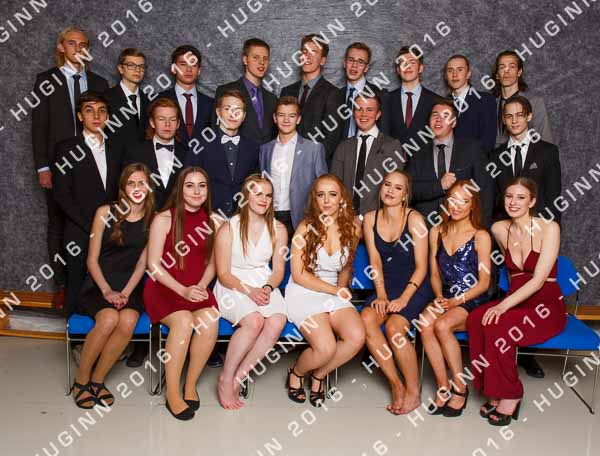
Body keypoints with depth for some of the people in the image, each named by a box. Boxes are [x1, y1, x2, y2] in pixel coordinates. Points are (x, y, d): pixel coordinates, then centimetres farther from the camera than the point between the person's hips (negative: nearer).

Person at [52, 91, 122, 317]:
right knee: (78, 297, 1)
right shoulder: (66, 148, 2)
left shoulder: (115, 150, 15)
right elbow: (61, 195, -5)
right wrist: (92, 226, -10)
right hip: (80, 237, -3)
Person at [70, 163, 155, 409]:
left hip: (130, 286, 1)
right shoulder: (105, 212, 0)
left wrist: (125, 293, -11)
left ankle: (97, 380, -8)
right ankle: (81, 380, -8)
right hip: (98, 283, -1)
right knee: (108, 319, -31)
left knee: (128, 321, -30)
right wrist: (107, 290, -12)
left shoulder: (153, 220, 4)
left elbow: (142, 263, 3)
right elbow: (92, 259, 0)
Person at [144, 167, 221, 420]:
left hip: (197, 289, 3)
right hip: (163, 288, -3)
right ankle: (172, 393, -17)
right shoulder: (163, 219, -2)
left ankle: (191, 385, -9)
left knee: (210, 322, -29)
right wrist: (182, 290, -16)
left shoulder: (212, 223, 9)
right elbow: (153, 265, -6)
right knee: (184, 321, -33)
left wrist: (200, 287, -7)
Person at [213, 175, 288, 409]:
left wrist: (268, 288, -13)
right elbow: (223, 274, -4)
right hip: (233, 286, -3)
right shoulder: (228, 228, -3)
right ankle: (226, 379, -13)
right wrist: (249, 291, -19)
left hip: (264, 286, 4)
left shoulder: (278, 229, 8)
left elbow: (278, 269, 8)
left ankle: (238, 377, -13)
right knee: (254, 320, -33)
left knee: (277, 321, -27)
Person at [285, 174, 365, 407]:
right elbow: (299, 275, -9)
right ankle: (296, 373, 11)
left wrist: (341, 288, 0)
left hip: (335, 294, 4)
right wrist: (334, 290, -10)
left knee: (357, 337, -23)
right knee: (326, 348, -25)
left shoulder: (351, 229, 3)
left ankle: (319, 375, 6)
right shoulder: (306, 227, -8)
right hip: (304, 293, -4)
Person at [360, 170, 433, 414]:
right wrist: (381, 295, -10)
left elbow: (421, 267, -9)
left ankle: (413, 392, -7)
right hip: (386, 286, 4)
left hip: (415, 287, -4)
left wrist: (404, 298, -18)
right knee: (366, 319, -25)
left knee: (394, 327, -28)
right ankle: (396, 385, -12)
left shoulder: (414, 219, -8)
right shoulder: (370, 219, 4)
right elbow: (375, 262, 2)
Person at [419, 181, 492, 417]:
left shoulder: (481, 237, -4)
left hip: (473, 301, -4)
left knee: (442, 325, -31)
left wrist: (457, 300, -17)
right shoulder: (437, 232, 10)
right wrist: (440, 297, -6)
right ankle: (443, 386, -17)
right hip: (445, 299, 4)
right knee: (424, 323, -28)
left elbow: (484, 282, -5)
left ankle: (460, 387, -14)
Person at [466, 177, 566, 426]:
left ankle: (510, 395, -10)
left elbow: (538, 280, -19)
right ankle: (494, 393, -14)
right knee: (476, 318, -26)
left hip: (547, 305, -5)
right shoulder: (499, 229, 4)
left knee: (497, 325, -31)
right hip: (515, 301, 5)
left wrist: (504, 305, -27)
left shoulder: (549, 228, -12)